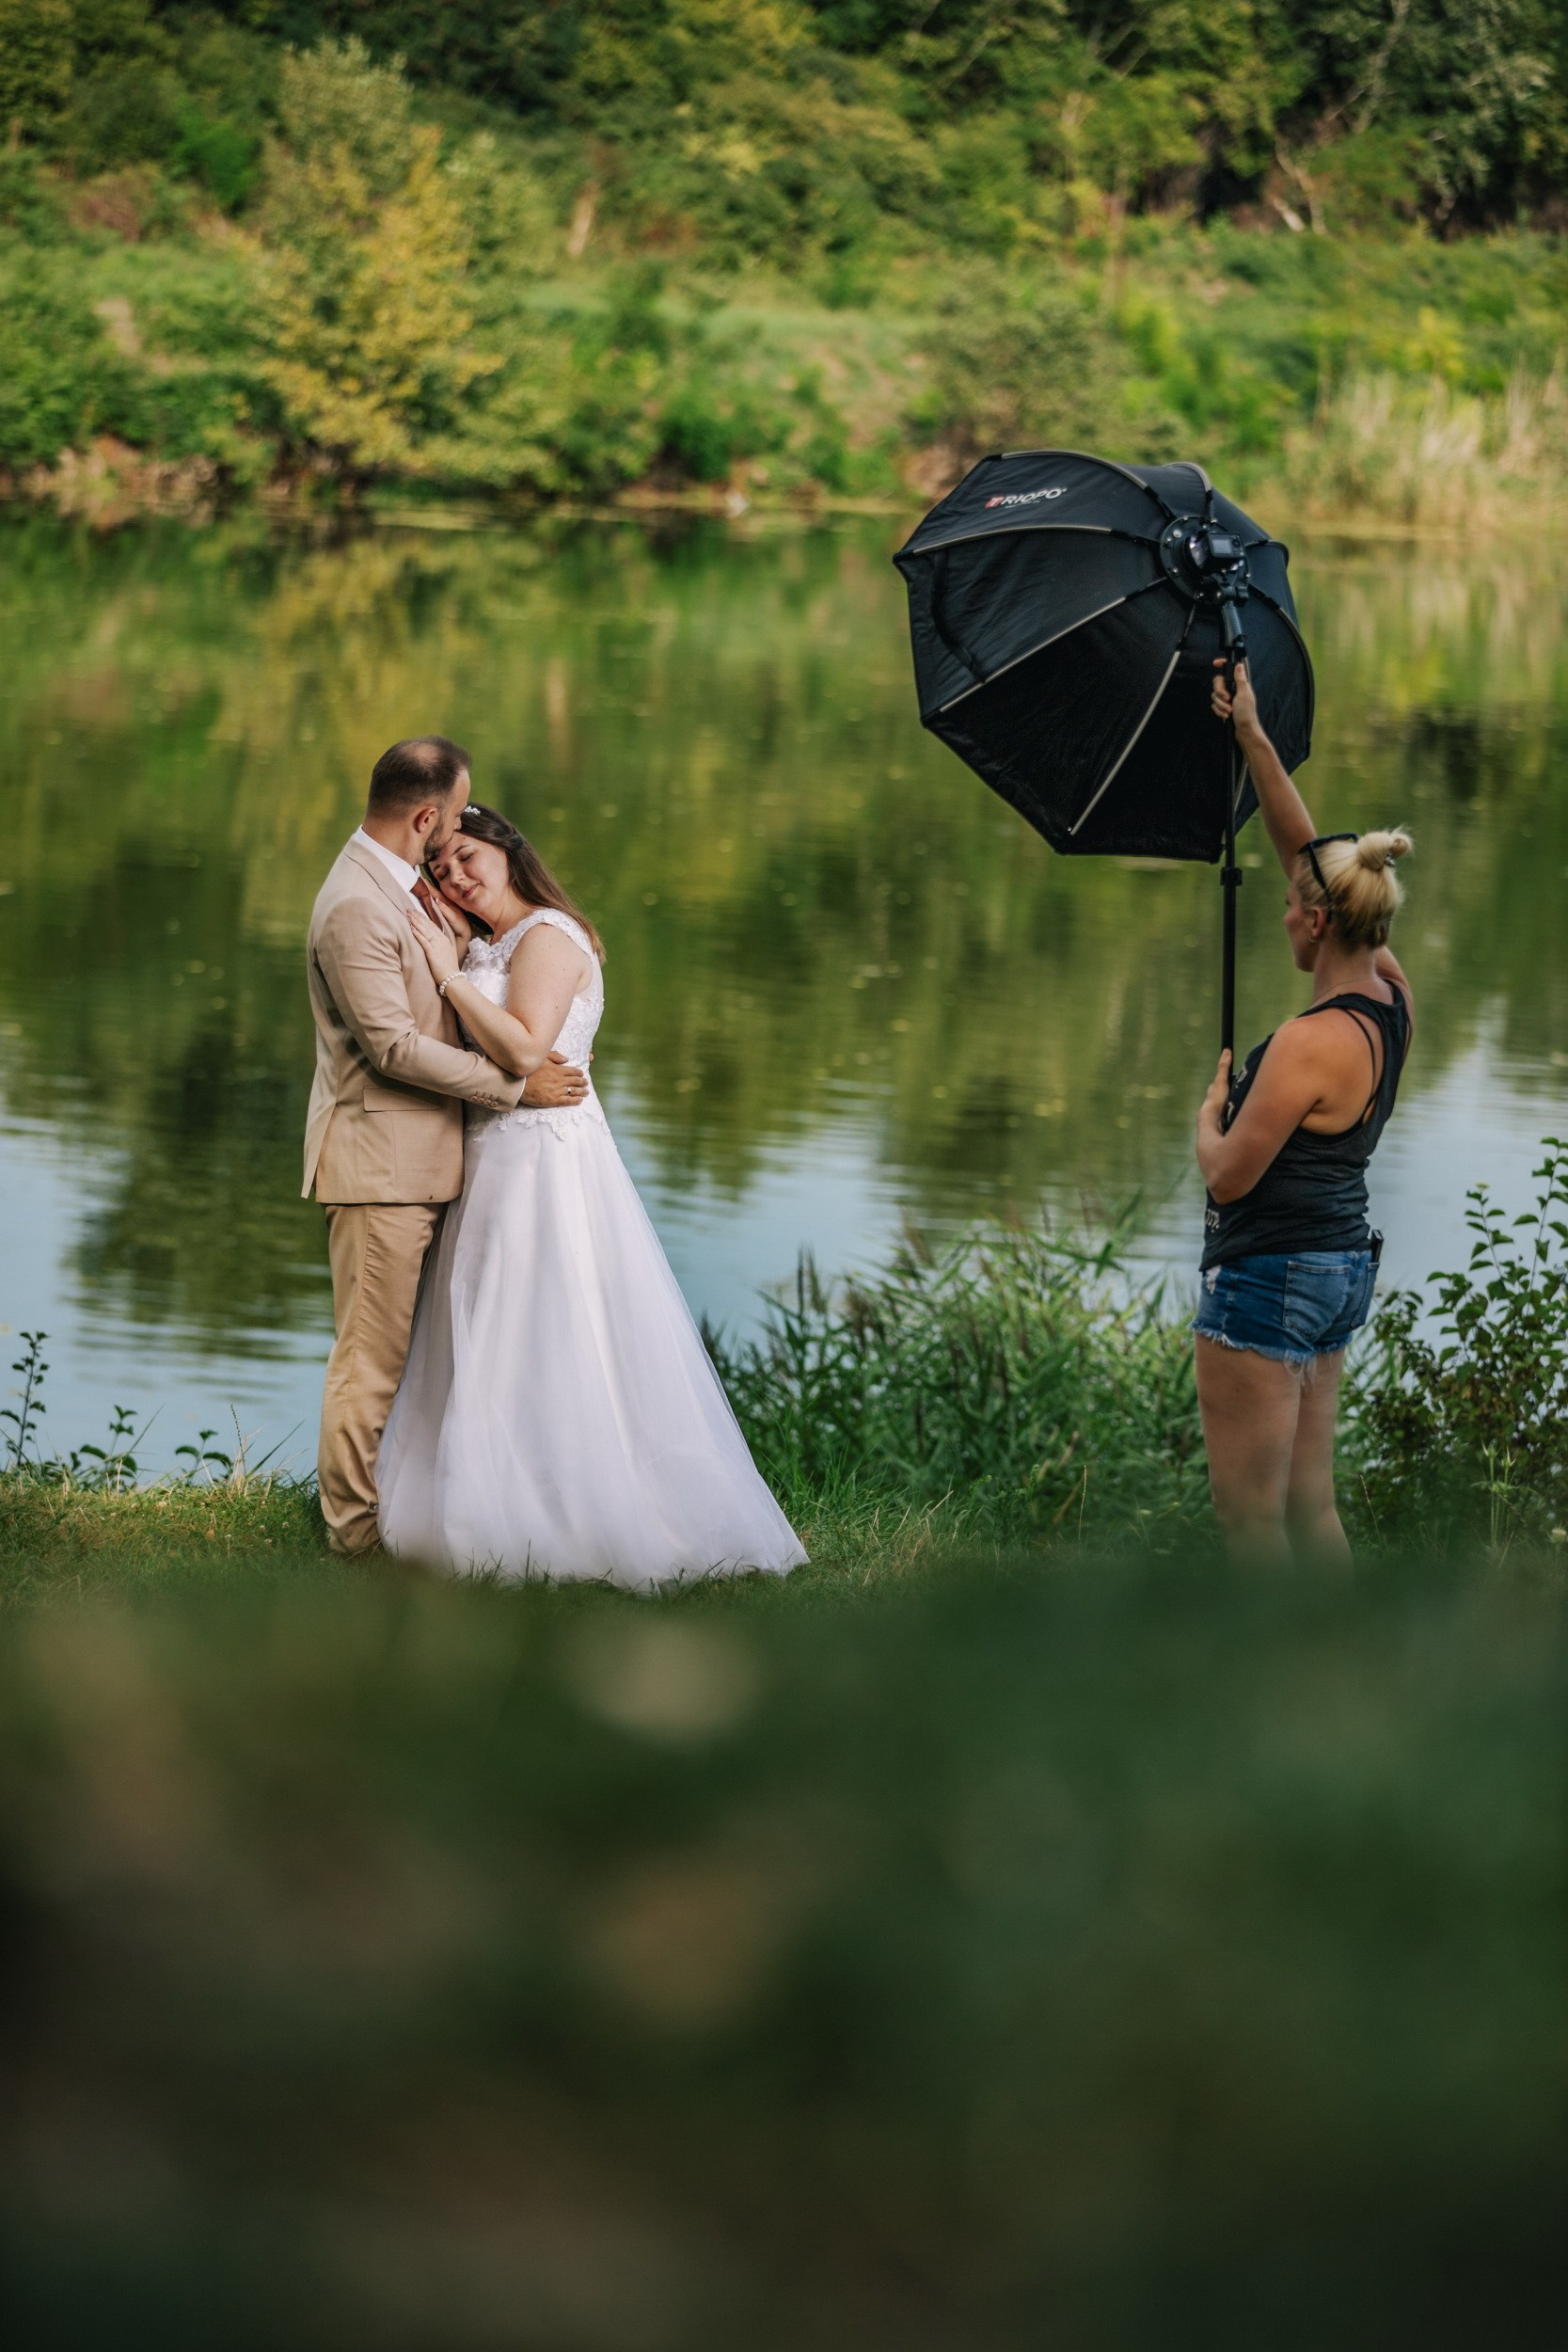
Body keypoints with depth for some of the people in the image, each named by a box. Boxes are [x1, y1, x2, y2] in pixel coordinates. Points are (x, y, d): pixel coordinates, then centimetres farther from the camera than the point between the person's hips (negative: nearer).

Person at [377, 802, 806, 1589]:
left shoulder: (548, 935, -10)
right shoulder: (493, 950, 19)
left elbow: (524, 1050, -21)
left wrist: (451, 973, -17)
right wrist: (454, 956, 4)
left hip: (545, 1161, -10)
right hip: (501, 1163, 10)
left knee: (541, 1343, -9)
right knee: (507, 1349, 9)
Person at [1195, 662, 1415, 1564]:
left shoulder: (1311, 1044, -22)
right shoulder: (1392, 998, 3)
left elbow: (1229, 1176, -17)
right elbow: (1308, 853, 11)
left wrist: (1210, 1116, 4)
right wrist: (1254, 739, 11)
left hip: (1269, 1273, -9)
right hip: (1343, 1268, 9)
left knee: (1249, 1515, -2)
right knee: (1309, 1506, 14)